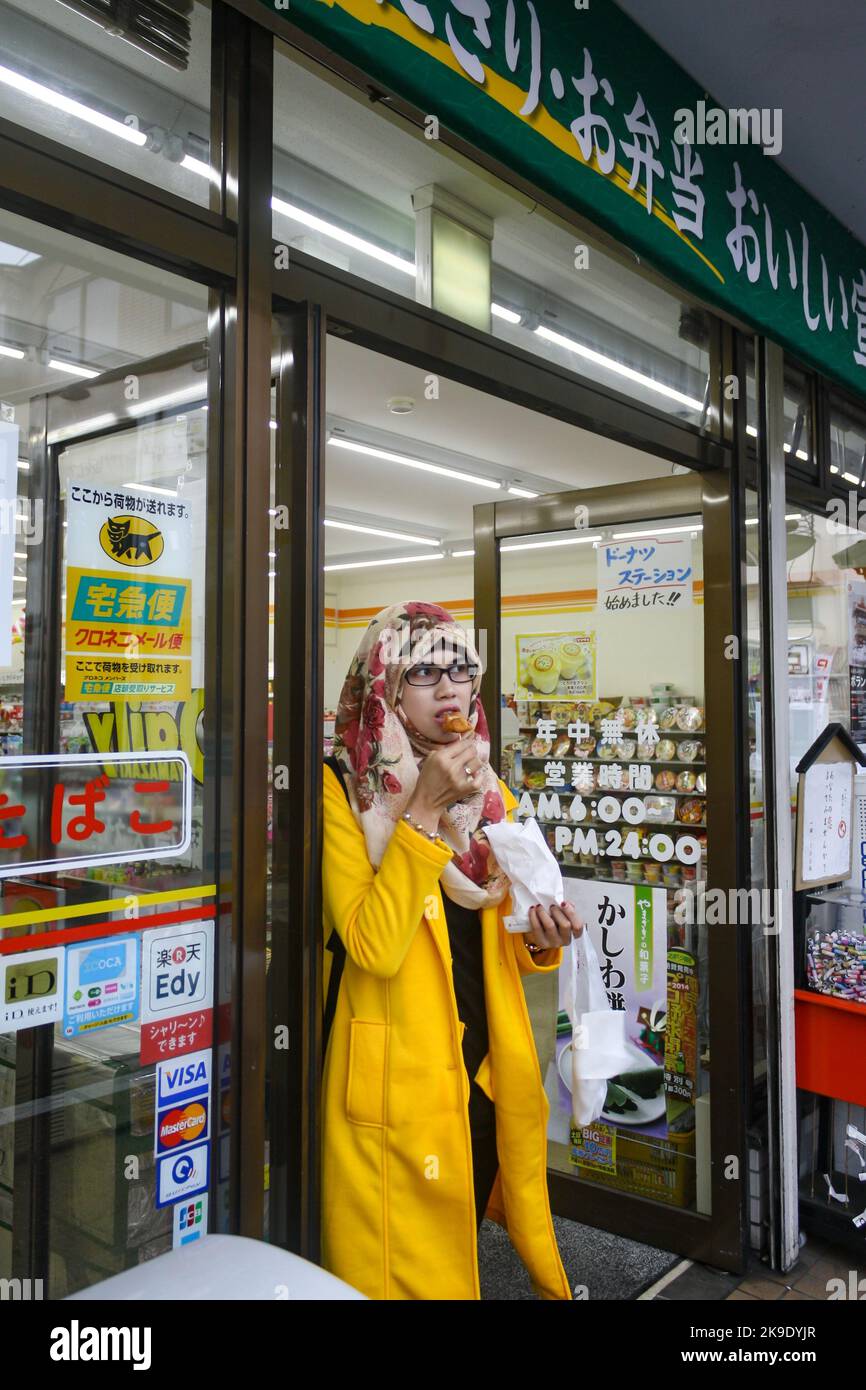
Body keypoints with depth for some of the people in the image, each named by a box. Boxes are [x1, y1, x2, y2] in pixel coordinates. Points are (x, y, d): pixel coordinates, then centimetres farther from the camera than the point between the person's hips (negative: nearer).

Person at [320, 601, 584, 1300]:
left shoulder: (490, 792, 7)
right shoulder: (342, 790, -11)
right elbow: (373, 946, -22)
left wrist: (541, 939, -7)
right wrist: (422, 807, -24)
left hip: (487, 1077, 6)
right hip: (396, 1081, -5)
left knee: (459, 1255, 20)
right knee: (403, 1272, 9)